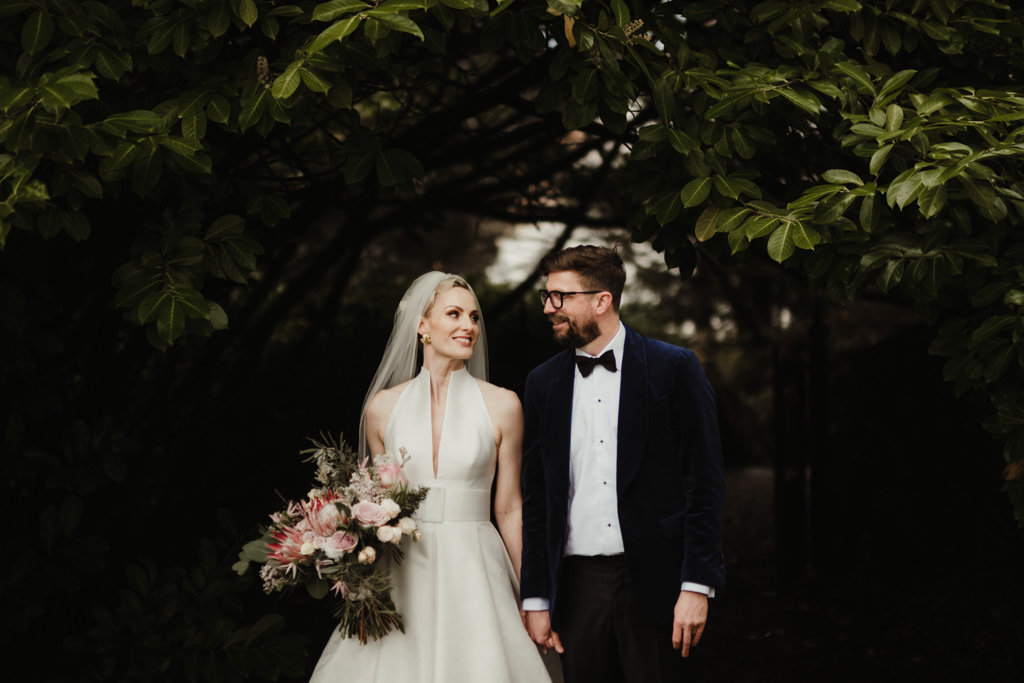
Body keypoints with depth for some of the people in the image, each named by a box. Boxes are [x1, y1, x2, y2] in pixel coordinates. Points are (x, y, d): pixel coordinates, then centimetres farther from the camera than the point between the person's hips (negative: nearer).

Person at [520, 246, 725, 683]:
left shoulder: (673, 368, -1)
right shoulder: (543, 382, 10)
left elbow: (705, 483, -3)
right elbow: (535, 498, 12)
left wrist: (697, 586, -10)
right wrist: (535, 598, 7)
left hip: (653, 581, -3)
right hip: (577, 584, 3)